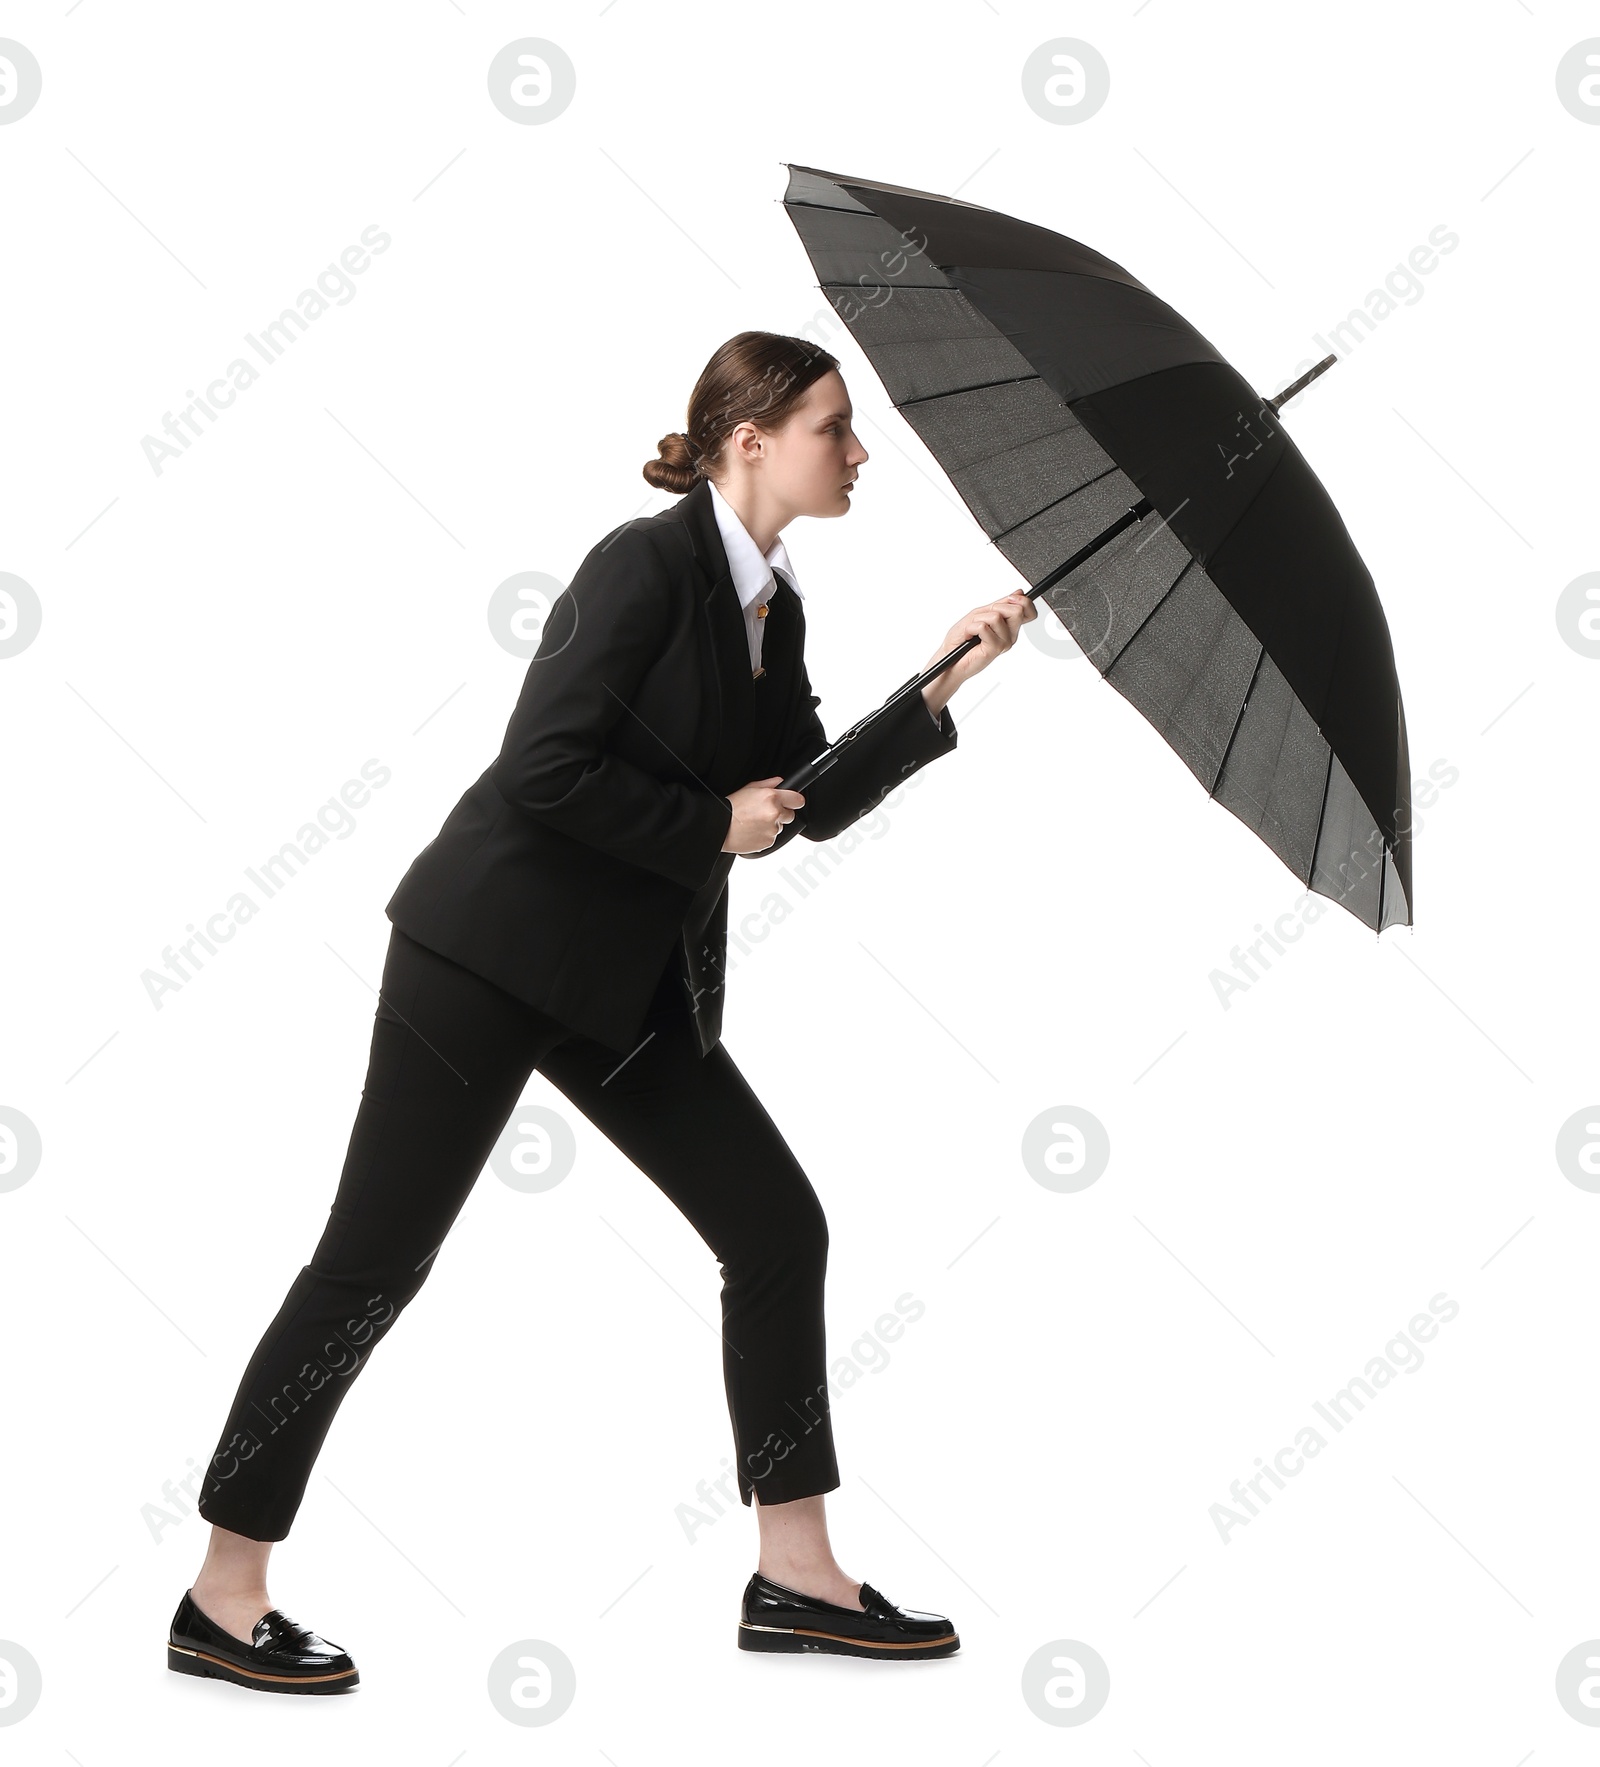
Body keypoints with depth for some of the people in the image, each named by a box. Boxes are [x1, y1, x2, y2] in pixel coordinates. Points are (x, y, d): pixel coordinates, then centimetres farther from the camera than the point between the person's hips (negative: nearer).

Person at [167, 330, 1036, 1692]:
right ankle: (224, 1601, 10)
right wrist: (713, 827, -13)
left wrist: (939, 690, 7)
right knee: (372, 1263, -3)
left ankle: (796, 1576, 16)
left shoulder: (774, 606, 12)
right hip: (494, 954, -9)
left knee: (779, 1230, 5)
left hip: (635, 983, 9)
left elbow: (816, 800, 15)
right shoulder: (646, 564, -14)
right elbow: (546, 770, -22)